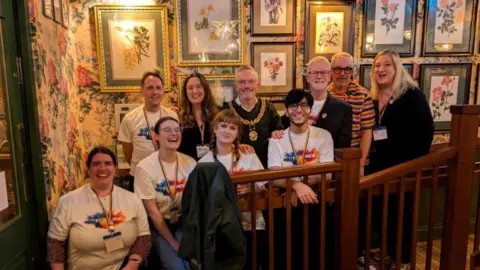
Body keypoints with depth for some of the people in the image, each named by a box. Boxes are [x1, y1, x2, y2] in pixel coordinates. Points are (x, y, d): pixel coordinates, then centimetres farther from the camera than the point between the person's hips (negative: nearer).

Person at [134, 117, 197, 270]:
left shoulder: (190, 163, -6)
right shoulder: (145, 167, -17)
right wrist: (173, 243, -11)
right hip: (158, 224, -3)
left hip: (183, 222, 3)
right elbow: (153, 211, -12)